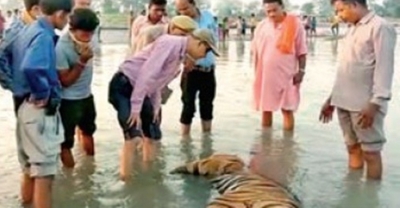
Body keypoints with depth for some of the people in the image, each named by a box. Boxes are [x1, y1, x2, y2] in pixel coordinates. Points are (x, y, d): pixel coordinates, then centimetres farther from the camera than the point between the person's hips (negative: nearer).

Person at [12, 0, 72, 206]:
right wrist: (43, 94, -22)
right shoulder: (44, 36, -19)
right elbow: (31, 68, -37)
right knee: (44, 174, 0)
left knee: (30, 169, 22)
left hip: (26, 106, 10)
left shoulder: (26, 30, 10)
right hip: (41, 111, -10)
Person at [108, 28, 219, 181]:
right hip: (123, 86, -10)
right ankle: (125, 181, -13)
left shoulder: (181, 55, 12)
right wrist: (135, 108, -27)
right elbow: (147, 73, -26)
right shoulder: (171, 43, -18)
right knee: (134, 136, -21)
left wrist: (156, 107, 11)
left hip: (141, 92, 10)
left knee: (152, 135, 15)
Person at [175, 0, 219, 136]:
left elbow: (216, 34, 16)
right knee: (188, 105, -2)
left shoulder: (208, 16, 2)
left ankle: (207, 136, 28)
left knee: (207, 104, 15)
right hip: (192, 69, -5)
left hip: (209, 69, 5)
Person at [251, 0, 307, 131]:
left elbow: (302, 51, -4)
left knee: (287, 109, 2)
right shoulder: (261, 26, 3)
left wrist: (301, 71, -9)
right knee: (265, 108, 12)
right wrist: (256, 73, 7)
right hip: (265, 75, 4)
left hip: (287, 75, -4)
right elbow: (255, 51, 9)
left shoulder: (295, 24, -7)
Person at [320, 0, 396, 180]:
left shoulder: (380, 27, -9)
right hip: (345, 102, 8)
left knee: (370, 152, 1)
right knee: (352, 148, 15)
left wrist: (375, 103, -20)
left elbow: (384, 68, -15)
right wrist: (332, 98, 19)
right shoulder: (352, 30, 16)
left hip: (365, 105, -8)